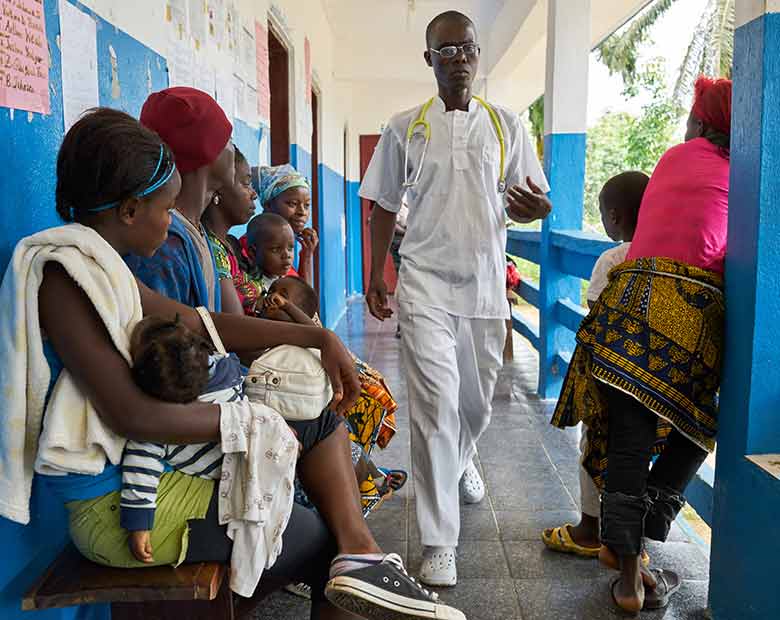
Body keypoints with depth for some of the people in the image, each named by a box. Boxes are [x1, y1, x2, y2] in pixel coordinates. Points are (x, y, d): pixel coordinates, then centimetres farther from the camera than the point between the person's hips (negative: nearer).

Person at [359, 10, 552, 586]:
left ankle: (461, 460, 50)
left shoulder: (506, 124, 7)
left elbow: (529, 200, 7)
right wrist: (375, 274, 5)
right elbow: (384, 206, 11)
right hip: (426, 283, -2)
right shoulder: (405, 127, 6)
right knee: (435, 403, -10)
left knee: (477, 398, 15)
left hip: (486, 283, 2)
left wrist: (535, 208, -17)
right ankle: (439, 543, -2)